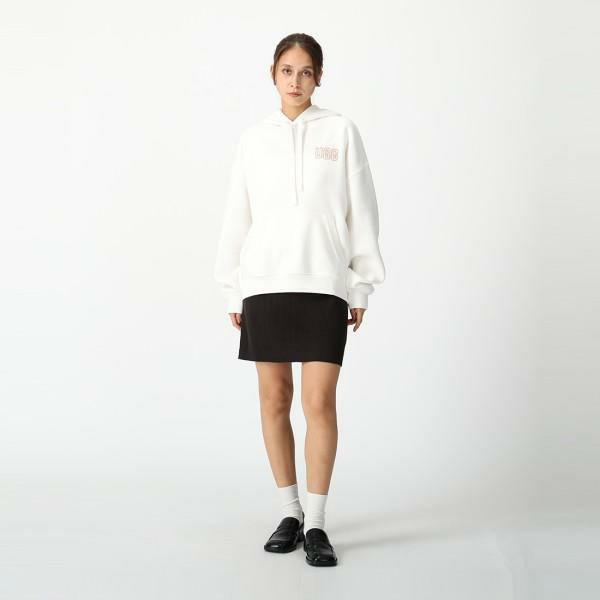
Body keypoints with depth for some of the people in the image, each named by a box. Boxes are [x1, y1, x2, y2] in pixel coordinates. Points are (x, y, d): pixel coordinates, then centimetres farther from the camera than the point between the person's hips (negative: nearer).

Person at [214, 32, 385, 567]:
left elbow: (362, 209, 3)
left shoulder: (341, 132, 3)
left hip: (323, 282, -2)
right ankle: (290, 512, 18)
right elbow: (238, 216, 10)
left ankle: (316, 523, 2)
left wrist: (362, 286, 1)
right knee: (275, 400, 6)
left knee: (320, 402, -7)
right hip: (264, 282, 2)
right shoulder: (253, 139, 9)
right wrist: (233, 291, 9)